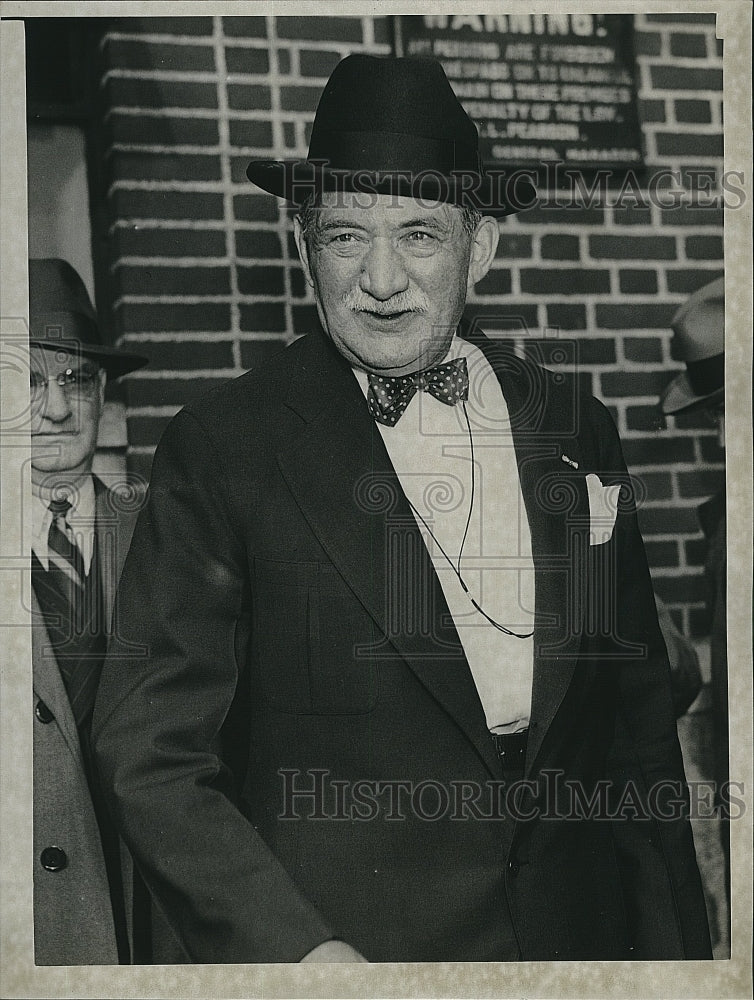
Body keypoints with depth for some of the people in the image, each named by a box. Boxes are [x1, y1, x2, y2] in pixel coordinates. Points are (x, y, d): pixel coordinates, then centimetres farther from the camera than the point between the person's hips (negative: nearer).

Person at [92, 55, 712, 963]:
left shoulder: (576, 433, 0)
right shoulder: (220, 450, -12)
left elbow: (638, 715, 5)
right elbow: (147, 750, -13)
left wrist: (675, 942, 5)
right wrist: (295, 947, -22)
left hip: (577, 932, 4)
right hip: (340, 937, -3)